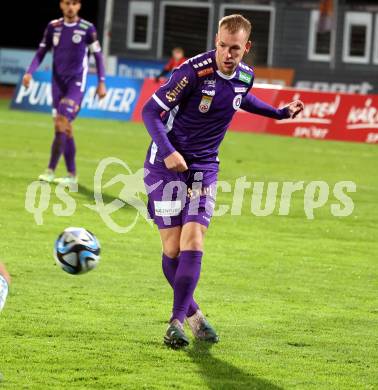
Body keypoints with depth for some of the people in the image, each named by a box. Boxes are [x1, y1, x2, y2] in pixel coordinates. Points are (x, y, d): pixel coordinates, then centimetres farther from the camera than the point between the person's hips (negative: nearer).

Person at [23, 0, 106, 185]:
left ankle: (50, 171, -15)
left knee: (61, 123, -17)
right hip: (58, 81, 4)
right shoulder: (53, 27, 5)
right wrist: (29, 72, -4)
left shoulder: (87, 29, -4)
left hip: (76, 83, -4)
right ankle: (71, 174, 13)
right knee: (64, 128, 5)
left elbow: (97, 55, 2)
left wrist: (101, 82, -1)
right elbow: (41, 52, 10)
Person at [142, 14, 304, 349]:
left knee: (193, 242, -11)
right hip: (167, 164, -4)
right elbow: (151, 111, -17)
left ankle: (177, 321, -11)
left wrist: (280, 113, 24)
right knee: (172, 247, -5)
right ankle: (192, 312, 15)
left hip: (204, 168, 4)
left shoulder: (245, 76, -1)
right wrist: (168, 152, -28)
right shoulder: (194, 72, -20)